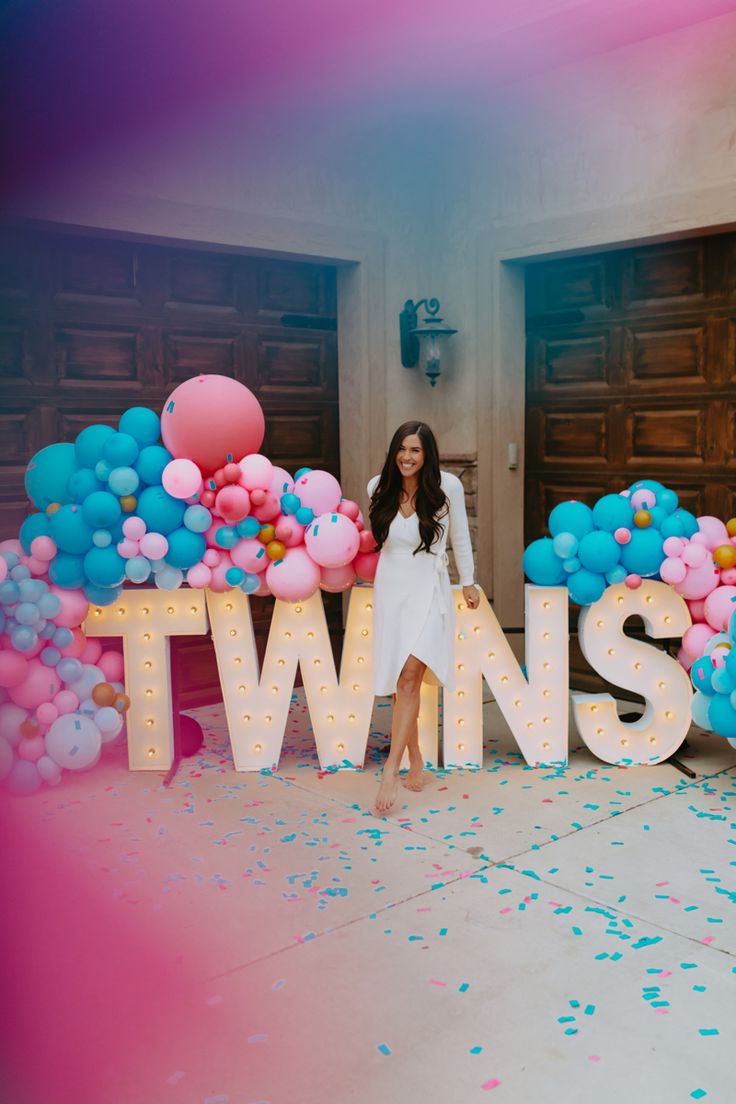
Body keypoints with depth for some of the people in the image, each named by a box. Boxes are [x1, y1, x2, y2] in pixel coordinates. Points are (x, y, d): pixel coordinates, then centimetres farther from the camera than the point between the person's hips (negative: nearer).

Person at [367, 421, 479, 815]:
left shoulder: (447, 486, -7)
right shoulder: (379, 487, 1)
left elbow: (459, 535, 6)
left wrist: (468, 582, 15)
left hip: (428, 590, -3)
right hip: (389, 589, 4)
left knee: (410, 676, -18)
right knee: (399, 682, 6)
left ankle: (391, 771, -19)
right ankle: (416, 763, 21)